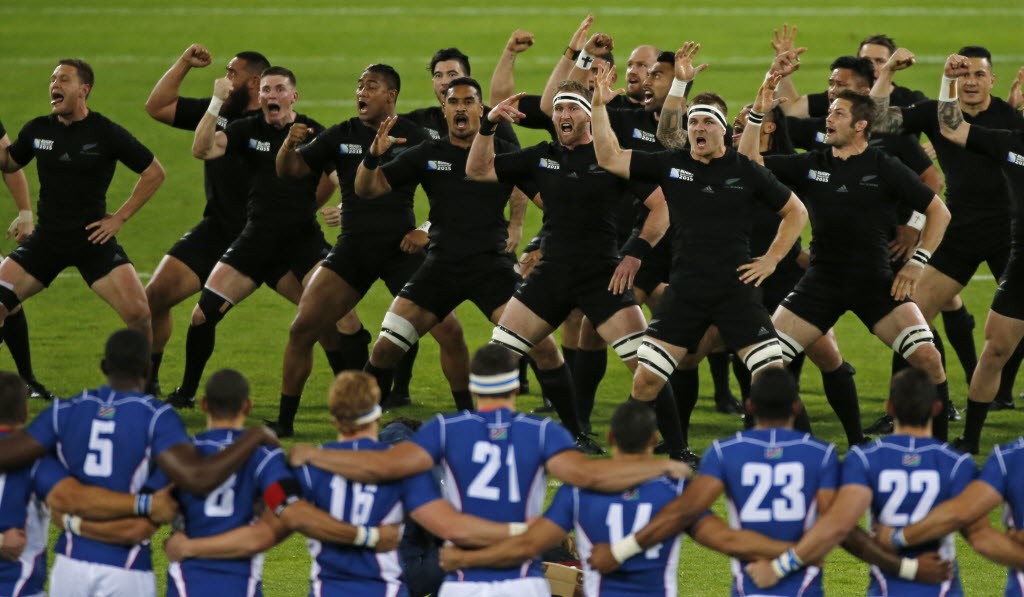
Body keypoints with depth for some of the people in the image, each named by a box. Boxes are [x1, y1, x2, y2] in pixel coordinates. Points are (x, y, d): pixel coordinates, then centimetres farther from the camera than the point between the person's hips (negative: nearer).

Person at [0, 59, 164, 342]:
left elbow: (154, 172, -1)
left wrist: (120, 217, -4)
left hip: (93, 239, -3)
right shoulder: (38, 130, 3)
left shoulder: (107, 133, -8)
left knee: (138, 313, -17)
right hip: (46, 239, 3)